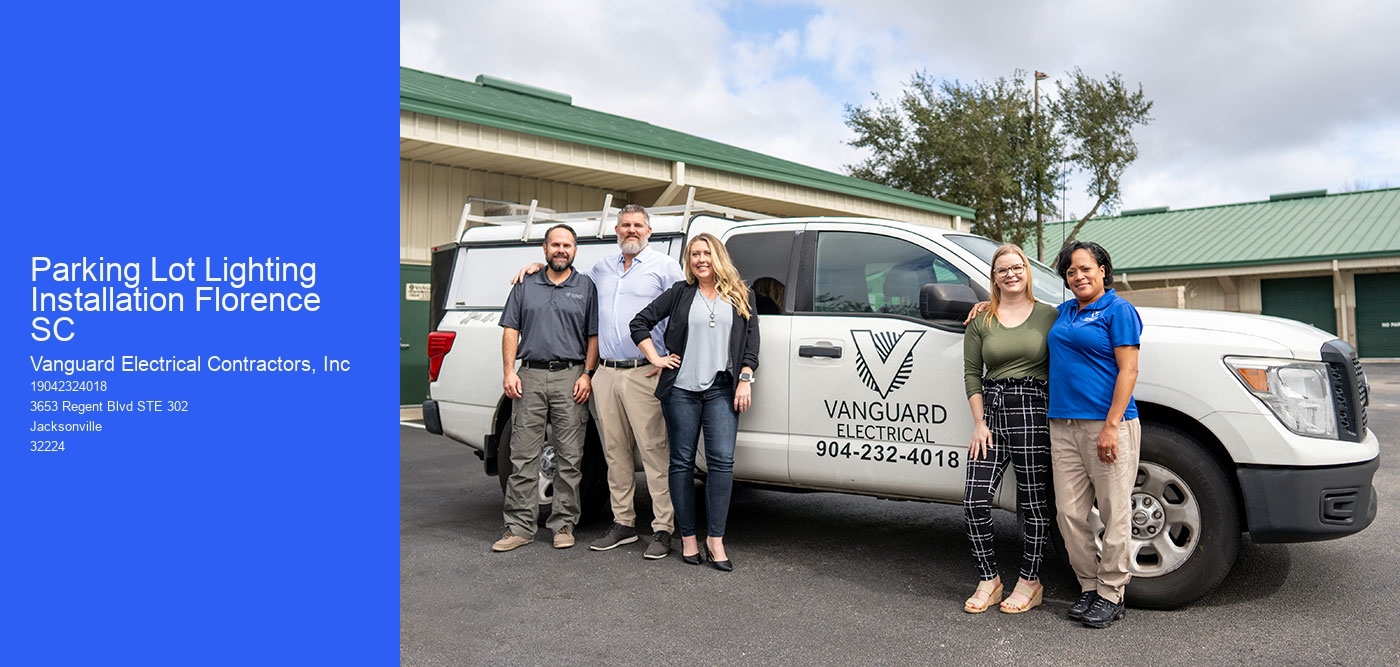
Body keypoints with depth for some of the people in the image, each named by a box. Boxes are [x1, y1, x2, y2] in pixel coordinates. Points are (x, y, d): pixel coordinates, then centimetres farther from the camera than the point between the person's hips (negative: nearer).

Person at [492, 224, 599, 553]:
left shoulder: (586, 287, 10)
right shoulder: (526, 285, 14)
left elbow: (594, 336, 6)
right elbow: (511, 330, 10)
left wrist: (587, 374, -4)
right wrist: (509, 372, 0)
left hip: (570, 378, -1)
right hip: (530, 377, 1)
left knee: (569, 457, 1)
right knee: (523, 455, 0)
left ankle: (564, 525, 10)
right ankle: (519, 526, 6)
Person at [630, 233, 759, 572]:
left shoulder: (742, 296, 12)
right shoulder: (680, 293, 10)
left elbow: (751, 343, 9)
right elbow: (640, 322, 12)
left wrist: (745, 380, -1)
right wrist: (656, 359, 3)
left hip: (722, 390, 0)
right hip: (682, 389, 0)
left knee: (722, 460, -10)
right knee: (682, 462, 3)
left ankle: (715, 538, -3)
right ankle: (688, 537, 12)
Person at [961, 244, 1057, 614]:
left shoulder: (1049, 315, 5)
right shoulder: (981, 320, 8)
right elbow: (971, 373, 6)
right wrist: (979, 422, -2)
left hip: (1033, 408, -2)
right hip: (991, 408, 2)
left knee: (1033, 501, 4)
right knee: (975, 500, -3)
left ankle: (1030, 582, 20)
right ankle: (989, 580, 14)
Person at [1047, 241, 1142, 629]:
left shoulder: (1118, 310, -1)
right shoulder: (1063, 312, 18)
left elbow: (1128, 371, -9)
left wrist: (1111, 427, -17)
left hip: (1106, 424, -6)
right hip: (1063, 427, 6)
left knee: (1113, 513, 0)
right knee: (1070, 514, 6)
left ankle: (1110, 594, 10)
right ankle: (1089, 586, 19)